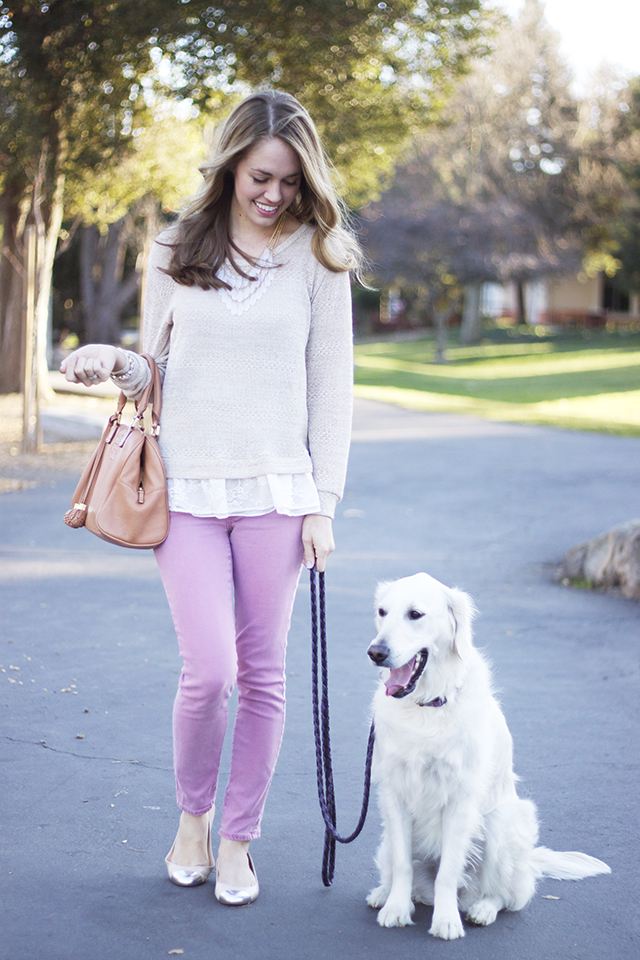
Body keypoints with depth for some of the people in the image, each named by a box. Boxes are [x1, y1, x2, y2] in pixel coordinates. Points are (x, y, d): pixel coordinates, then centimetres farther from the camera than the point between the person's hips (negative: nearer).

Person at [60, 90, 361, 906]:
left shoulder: (317, 256, 4)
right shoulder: (176, 251, 7)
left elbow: (331, 386, 4)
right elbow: (157, 371, 13)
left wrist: (323, 501, -1)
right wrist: (114, 363, -10)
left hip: (276, 492, 0)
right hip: (187, 490, 0)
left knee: (261, 672, 4)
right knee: (209, 670, -8)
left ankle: (238, 839, 21)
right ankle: (192, 813, 20)